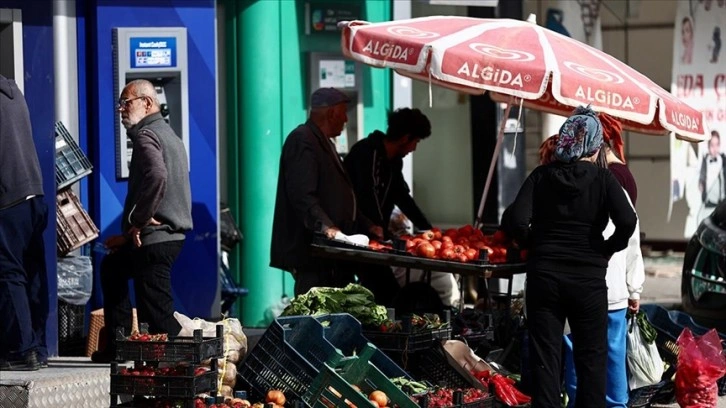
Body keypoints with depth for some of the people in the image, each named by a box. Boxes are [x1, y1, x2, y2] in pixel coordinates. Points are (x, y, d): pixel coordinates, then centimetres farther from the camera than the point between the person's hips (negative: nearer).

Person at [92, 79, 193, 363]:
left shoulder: (146, 135, -11)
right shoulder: (169, 135, 21)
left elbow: (156, 176, -31)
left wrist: (137, 222, -20)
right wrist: (129, 234, 20)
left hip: (154, 238, -11)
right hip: (172, 232, 11)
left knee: (157, 311, -9)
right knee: (112, 267, 28)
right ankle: (117, 345, 28)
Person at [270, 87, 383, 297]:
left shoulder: (323, 142, 24)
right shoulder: (302, 140, -10)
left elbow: (342, 196, 31)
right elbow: (302, 195, -22)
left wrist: (367, 226, 24)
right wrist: (325, 227, -31)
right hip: (312, 248, -11)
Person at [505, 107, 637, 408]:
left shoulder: (541, 176, 0)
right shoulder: (603, 179, -4)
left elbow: (517, 222, -11)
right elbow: (627, 222, -17)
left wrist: (534, 247, 6)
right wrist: (607, 249, -1)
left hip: (544, 277, 1)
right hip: (589, 279, -1)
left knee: (545, 358, 5)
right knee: (591, 358, 9)